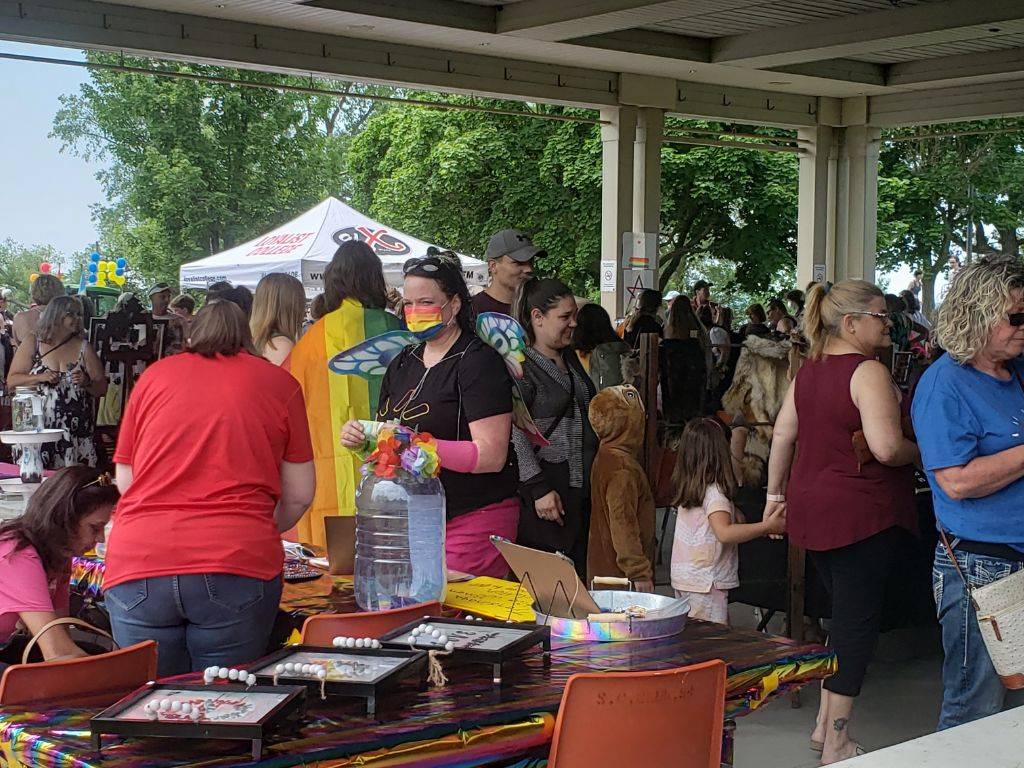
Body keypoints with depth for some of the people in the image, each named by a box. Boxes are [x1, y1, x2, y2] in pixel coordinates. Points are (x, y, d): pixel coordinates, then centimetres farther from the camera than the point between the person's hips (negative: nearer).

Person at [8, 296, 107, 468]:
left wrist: (87, 382, -12)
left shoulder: (83, 348, 9)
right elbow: (12, 381, 2)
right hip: (37, 430, -1)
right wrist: (40, 378, -12)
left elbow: (102, 389, 8)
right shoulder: (33, 343, 6)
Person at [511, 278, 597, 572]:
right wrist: (539, 489, -20)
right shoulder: (520, 367, -10)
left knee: (578, 575, 8)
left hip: (582, 488, 8)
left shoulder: (569, 359, 17)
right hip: (546, 486, -8)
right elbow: (515, 434, -17)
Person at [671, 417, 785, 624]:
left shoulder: (686, 489, 8)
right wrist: (767, 526, -30)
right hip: (707, 583, -8)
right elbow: (724, 533, -31)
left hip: (683, 577, 8)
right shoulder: (714, 492, -17)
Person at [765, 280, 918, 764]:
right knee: (858, 621, 0)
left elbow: (783, 434, 14)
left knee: (843, 614, 19)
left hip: (811, 506, 8)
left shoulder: (807, 370, 9)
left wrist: (776, 494, 21)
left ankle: (825, 725, 25)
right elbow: (886, 447, -25)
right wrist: (919, 452, -5)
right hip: (862, 512, -8)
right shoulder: (868, 371, -16)